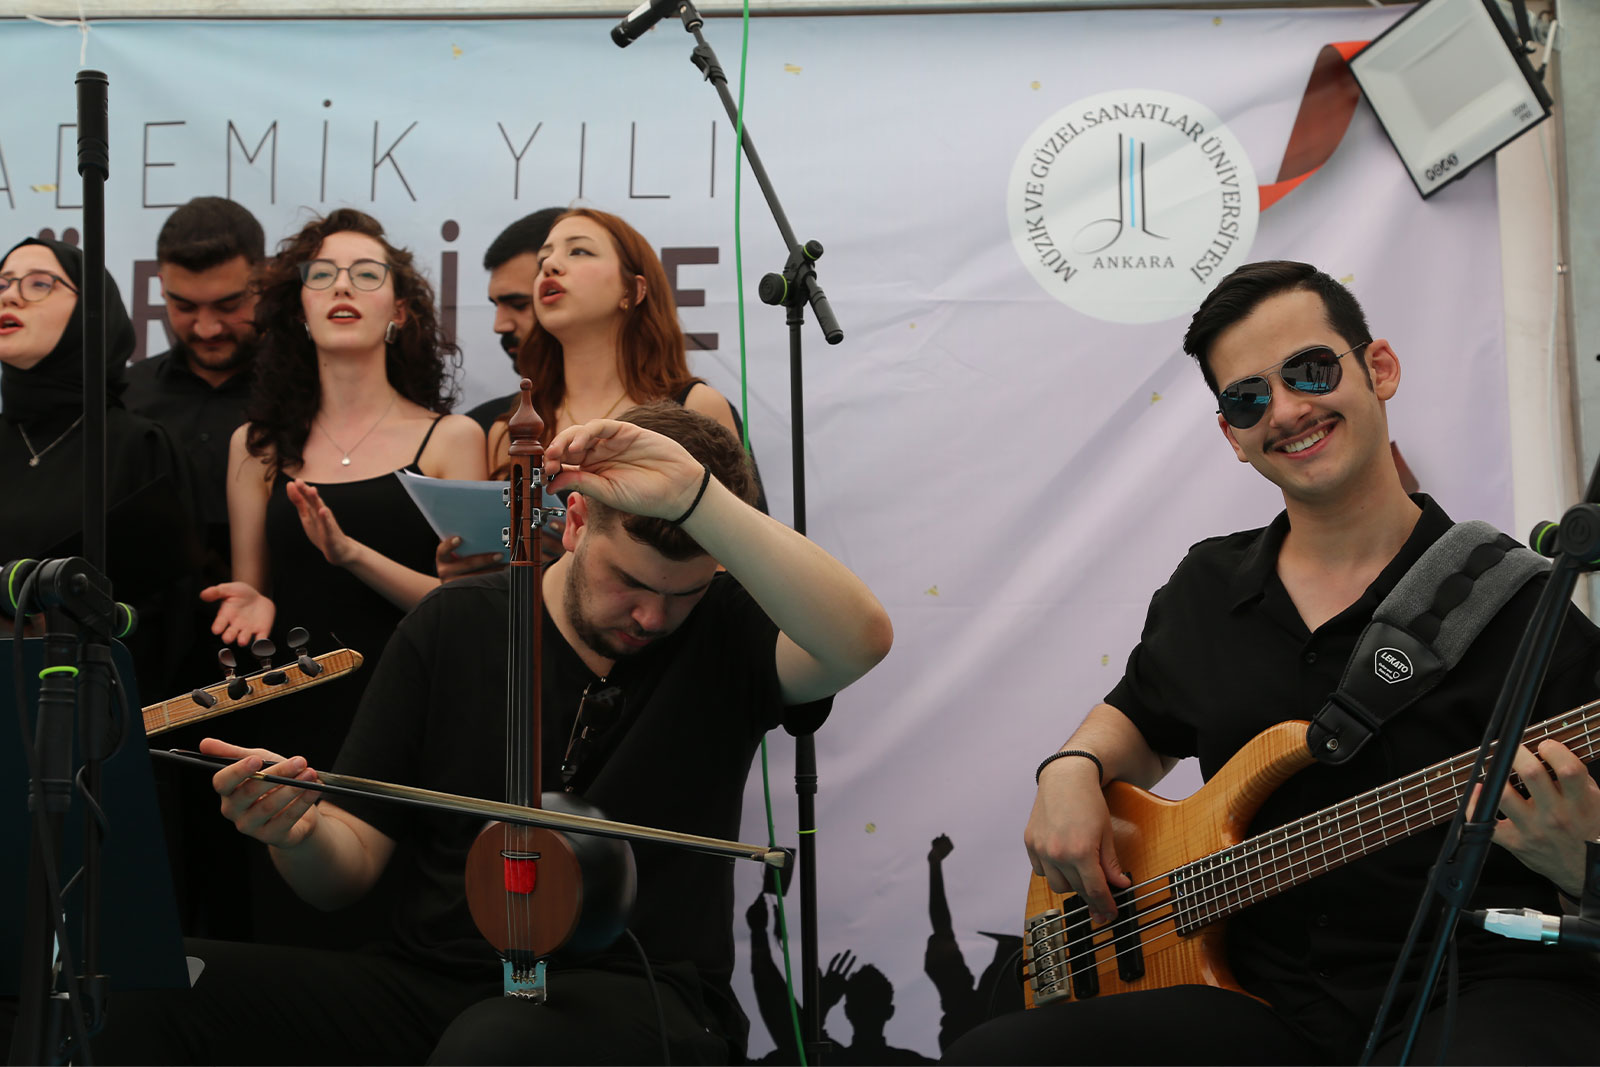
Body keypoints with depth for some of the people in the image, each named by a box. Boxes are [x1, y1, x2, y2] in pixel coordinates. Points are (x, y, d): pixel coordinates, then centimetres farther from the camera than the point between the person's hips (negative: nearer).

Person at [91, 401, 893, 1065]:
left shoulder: (723, 631, 1)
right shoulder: (455, 624, 7)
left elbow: (860, 639, -24)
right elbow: (349, 871, 8)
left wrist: (696, 494, -27)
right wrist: (300, 831, -17)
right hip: (430, 988, 3)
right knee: (146, 986, -19)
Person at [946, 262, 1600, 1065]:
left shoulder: (1521, 603, -3)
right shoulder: (1206, 590, 14)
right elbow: (1141, 720, 32)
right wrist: (1073, 769, 10)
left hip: (1481, 995, -5)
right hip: (1268, 1001, 5)